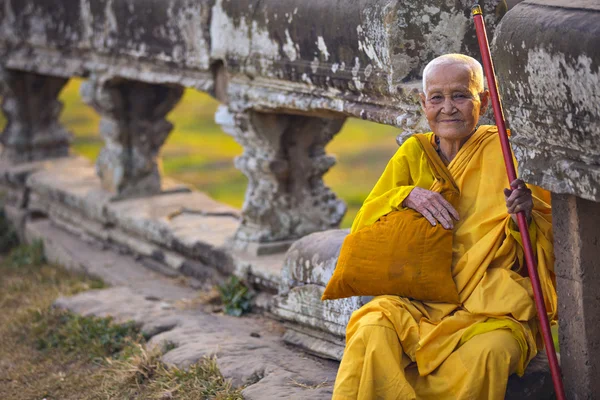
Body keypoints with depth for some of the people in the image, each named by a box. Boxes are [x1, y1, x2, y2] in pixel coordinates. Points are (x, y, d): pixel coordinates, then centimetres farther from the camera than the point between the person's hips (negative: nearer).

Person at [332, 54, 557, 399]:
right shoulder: (413, 153, 15)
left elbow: (550, 238, 4)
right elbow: (363, 226, 12)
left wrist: (527, 213, -19)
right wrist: (407, 195, -6)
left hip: (493, 307, -2)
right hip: (420, 299, 2)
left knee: (487, 351, -36)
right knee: (372, 332, -32)